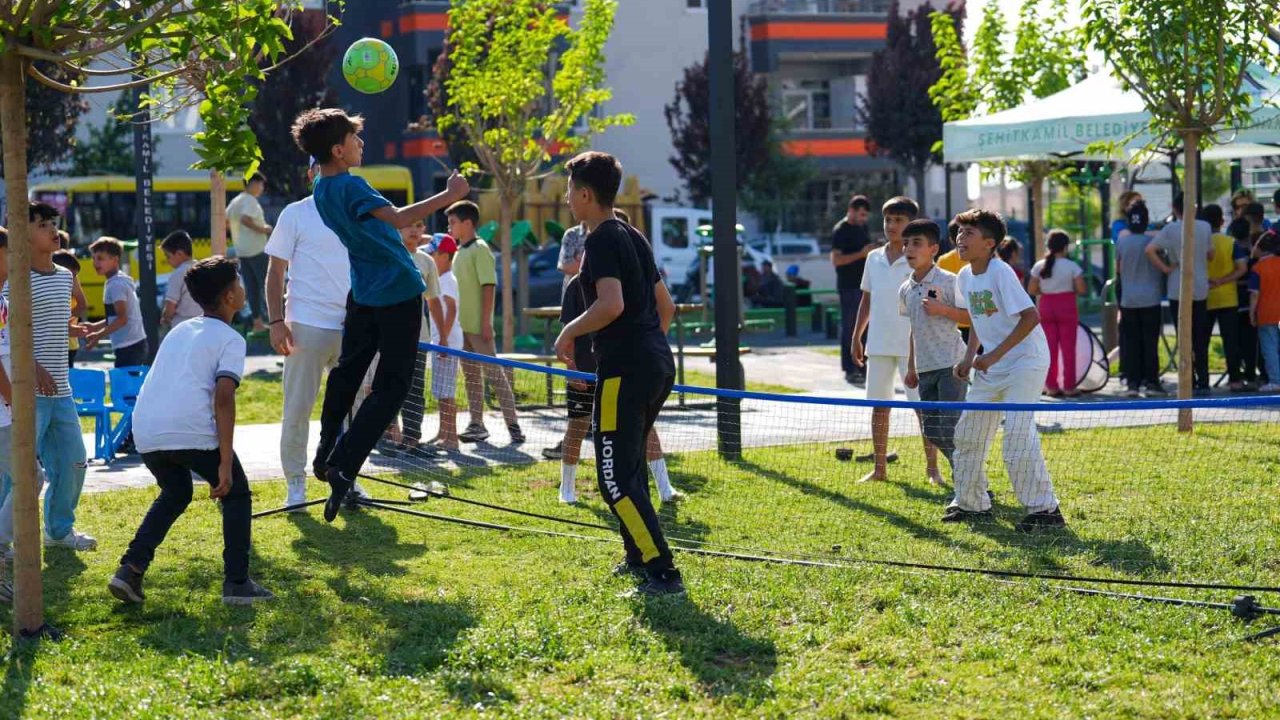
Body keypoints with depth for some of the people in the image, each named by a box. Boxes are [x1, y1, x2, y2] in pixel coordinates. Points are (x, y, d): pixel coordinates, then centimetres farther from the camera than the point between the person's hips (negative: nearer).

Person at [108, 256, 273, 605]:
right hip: (191, 431, -6)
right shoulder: (230, 340, 5)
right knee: (236, 494, 15)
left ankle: (131, 569, 16)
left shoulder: (180, 331, 26)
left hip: (145, 432, 6)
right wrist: (225, 462, -11)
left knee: (176, 493, 30)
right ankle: (236, 582, 10)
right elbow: (223, 397, -9)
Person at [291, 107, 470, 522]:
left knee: (347, 374, 22)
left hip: (363, 294, 8)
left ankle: (327, 455, 29)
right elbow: (396, 219, -34)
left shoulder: (322, 190, 7)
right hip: (397, 293, -8)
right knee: (390, 388, -3)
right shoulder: (351, 187, -21)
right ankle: (343, 467, -12)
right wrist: (449, 195, -29)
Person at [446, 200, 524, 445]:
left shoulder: (480, 250, -10)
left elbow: (488, 286, -15)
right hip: (462, 325, 8)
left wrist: (486, 321, -19)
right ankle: (476, 424, 17)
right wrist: (454, 320, 16)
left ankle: (513, 425, -6)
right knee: (471, 376, 11)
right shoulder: (459, 252, 14)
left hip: (478, 326, -8)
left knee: (494, 373, -7)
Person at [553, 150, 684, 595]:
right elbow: (665, 305, 22)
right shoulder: (634, 237, 17)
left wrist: (570, 333, -12)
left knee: (617, 479, -9)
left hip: (623, 371, -10)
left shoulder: (601, 241, -11)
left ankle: (663, 573, -15)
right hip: (658, 365, 10)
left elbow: (611, 304, -25)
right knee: (629, 466, 24)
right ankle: (639, 557, 31)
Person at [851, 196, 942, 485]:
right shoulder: (874, 259, 9)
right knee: (879, 406, 8)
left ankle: (932, 467, 3)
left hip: (912, 346, -5)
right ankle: (879, 468, 15)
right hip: (878, 345, 5)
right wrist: (856, 337, 13)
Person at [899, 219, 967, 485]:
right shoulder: (906, 290, 11)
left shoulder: (948, 281, -9)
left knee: (950, 428, -13)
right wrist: (911, 368, 20)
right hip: (925, 368, 7)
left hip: (950, 365, -7)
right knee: (931, 431, 8)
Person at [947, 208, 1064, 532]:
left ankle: (1045, 509, -12)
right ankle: (971, 503, 25)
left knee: (1017, 433, -18)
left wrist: (994, 355, -24)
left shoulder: (1001, 273, -19)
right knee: (968, 432, 11)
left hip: (1025, 361, -9)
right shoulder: (964, 277, 6)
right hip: (989, 367, 9)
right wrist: (969, 358, 7)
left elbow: (1031, 317, -24)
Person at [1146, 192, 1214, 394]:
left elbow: (1150, 250, -21)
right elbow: (1211, 256, 8)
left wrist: (1166, 269, -11)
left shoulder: (1170, 229, -10)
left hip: (1177, 291, -2)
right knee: (1201, 339, 10)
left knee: (1185, 339, 2)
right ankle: (1203, 382, 8)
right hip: (1200, 289, 2)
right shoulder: (1205, 227, -2)